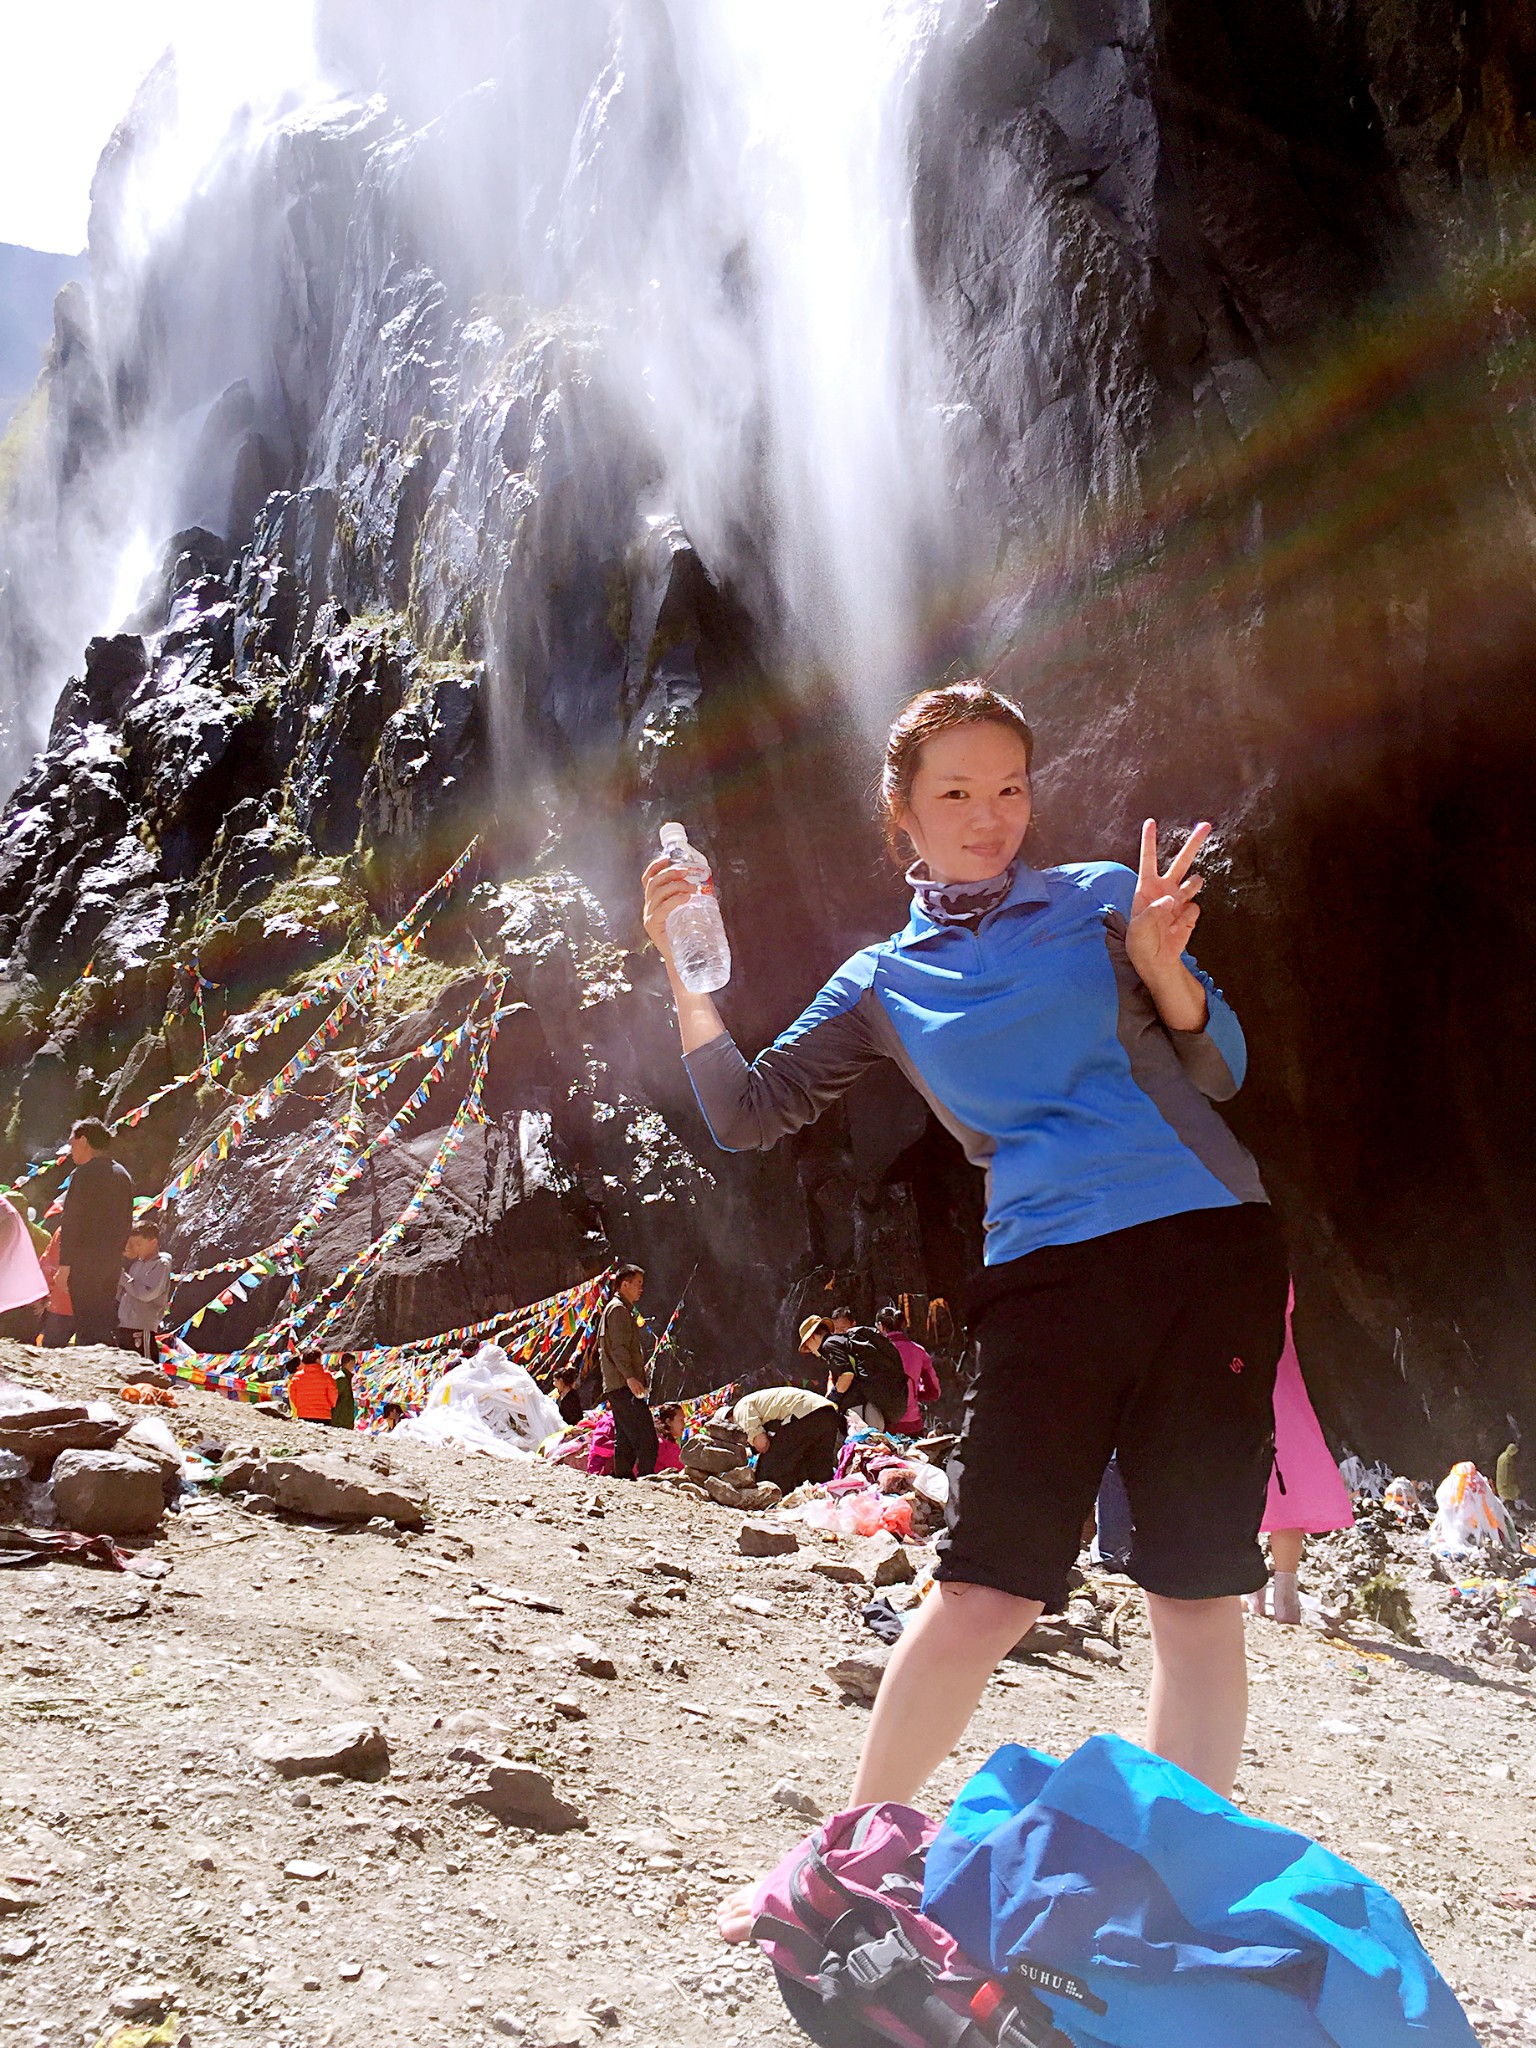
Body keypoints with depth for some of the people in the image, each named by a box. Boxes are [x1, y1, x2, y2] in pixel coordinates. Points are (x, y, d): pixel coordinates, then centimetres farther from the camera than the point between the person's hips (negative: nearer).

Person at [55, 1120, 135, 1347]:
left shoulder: (83, 1174, -11)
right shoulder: (123, 1175, 13)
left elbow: (72, 1222, -14)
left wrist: (64, 1264, -13)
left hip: (85, 1263, -8)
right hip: (113, 1264, 8)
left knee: (86, 1324, -8)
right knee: (106, 1325, 12)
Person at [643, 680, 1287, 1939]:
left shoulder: (1100, 900, 10)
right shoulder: (887, 984, 14)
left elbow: (1219, 1072, 6)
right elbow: (749, 1114, 11)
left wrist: (1159, 966, -13)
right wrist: (686, 981, 0)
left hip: (1208, 1251, 0)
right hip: (1048, 1279, 0)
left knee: (1198, 1595, 1)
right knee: (985, 1594, -5)